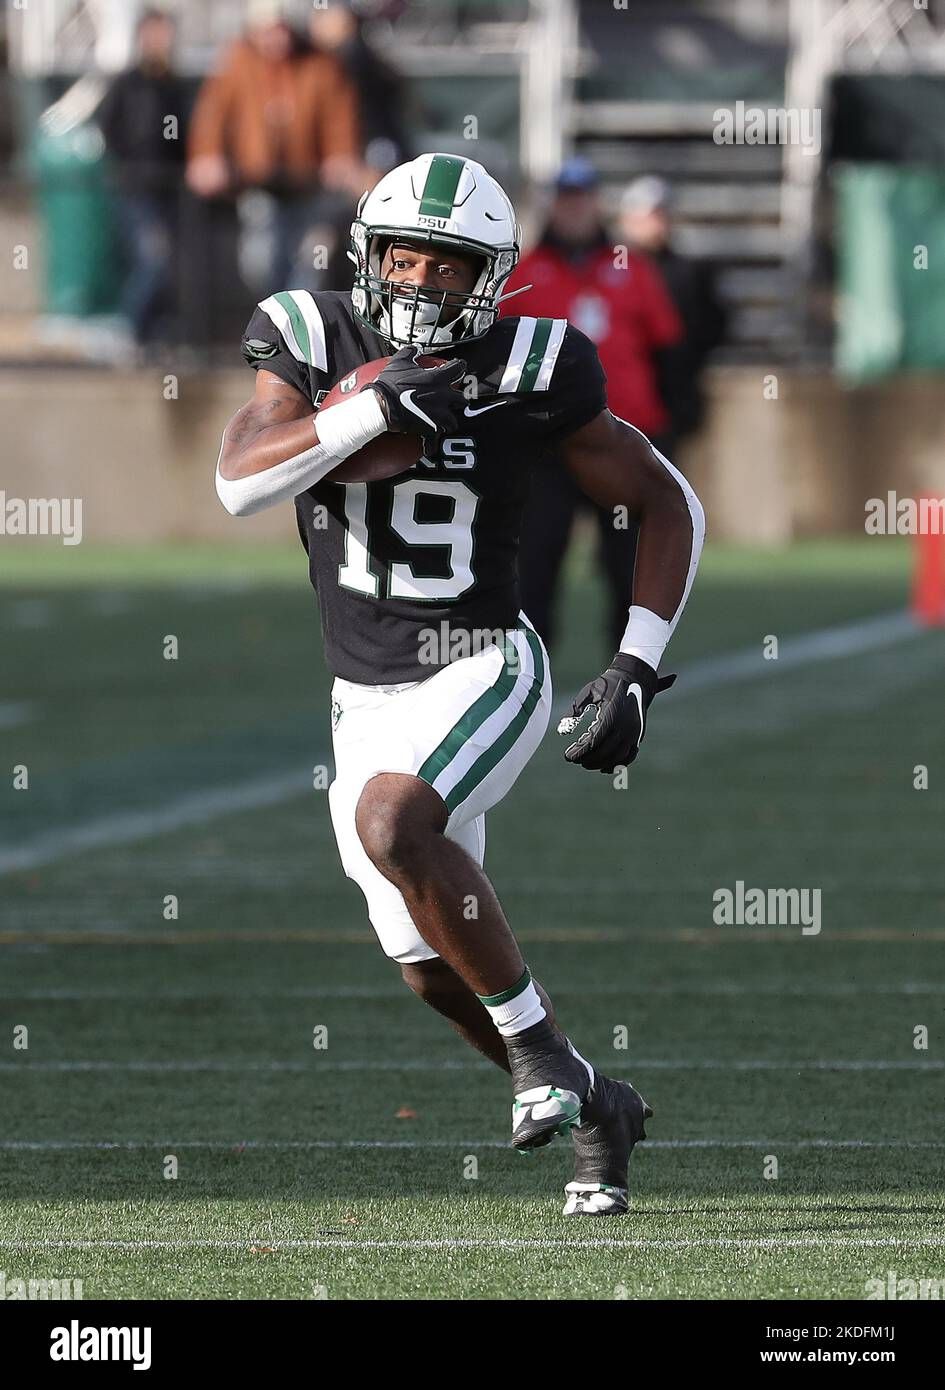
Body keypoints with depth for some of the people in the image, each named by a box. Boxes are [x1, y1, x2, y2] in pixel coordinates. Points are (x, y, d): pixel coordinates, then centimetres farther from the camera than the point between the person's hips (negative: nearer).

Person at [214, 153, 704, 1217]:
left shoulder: (526, 375, -9)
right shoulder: (314, 350, -4)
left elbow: (668, 503, 0)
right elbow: (239, 483, -21)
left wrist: (635, 669, -8)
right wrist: (374, 407, -30)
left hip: (482, 670, -4)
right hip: (366, 697, 4)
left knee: (391, 822, -32)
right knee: (431, 968, 6)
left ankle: (536, 1044, -16)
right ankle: (592, 1107, 30)